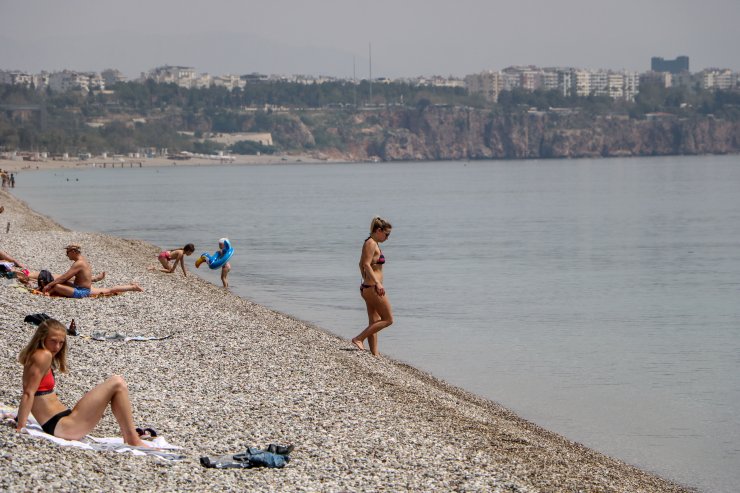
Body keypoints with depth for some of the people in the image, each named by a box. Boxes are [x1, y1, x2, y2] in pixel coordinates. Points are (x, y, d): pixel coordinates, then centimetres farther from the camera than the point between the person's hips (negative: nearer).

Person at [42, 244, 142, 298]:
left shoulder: (78, 264, -20)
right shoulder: (83, 260, 11)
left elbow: (64, 277, -23)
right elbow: (67, 277, 17)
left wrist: (49, 285, -20)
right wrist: (52, 283, 14)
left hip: (81, 292, -11)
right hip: (88, 289, 11)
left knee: (57, 286, -20)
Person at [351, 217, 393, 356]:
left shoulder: (372, 243, 16)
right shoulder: (371, 243, -13)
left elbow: (361, 265, 26)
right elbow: (366, 265, -24)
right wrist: (377, 283, -31)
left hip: (367, 286, 10)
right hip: (373, 287, -10)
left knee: (374, 322, 10)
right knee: (388, 319, -4)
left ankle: (374, 354, 9)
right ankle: (359, 339, -8)